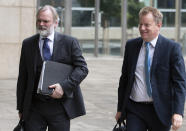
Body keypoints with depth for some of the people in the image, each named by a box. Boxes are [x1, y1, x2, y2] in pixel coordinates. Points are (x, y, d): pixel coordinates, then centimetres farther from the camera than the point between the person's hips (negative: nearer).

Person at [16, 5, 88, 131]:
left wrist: (64, 86, -19)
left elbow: (82, 68, -4)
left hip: (60, 106, -1)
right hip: (34, 107, 2)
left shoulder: (69, 42, 1)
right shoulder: (28, 44, 7)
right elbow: (22, 77, 9)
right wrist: (21, 107, 6)